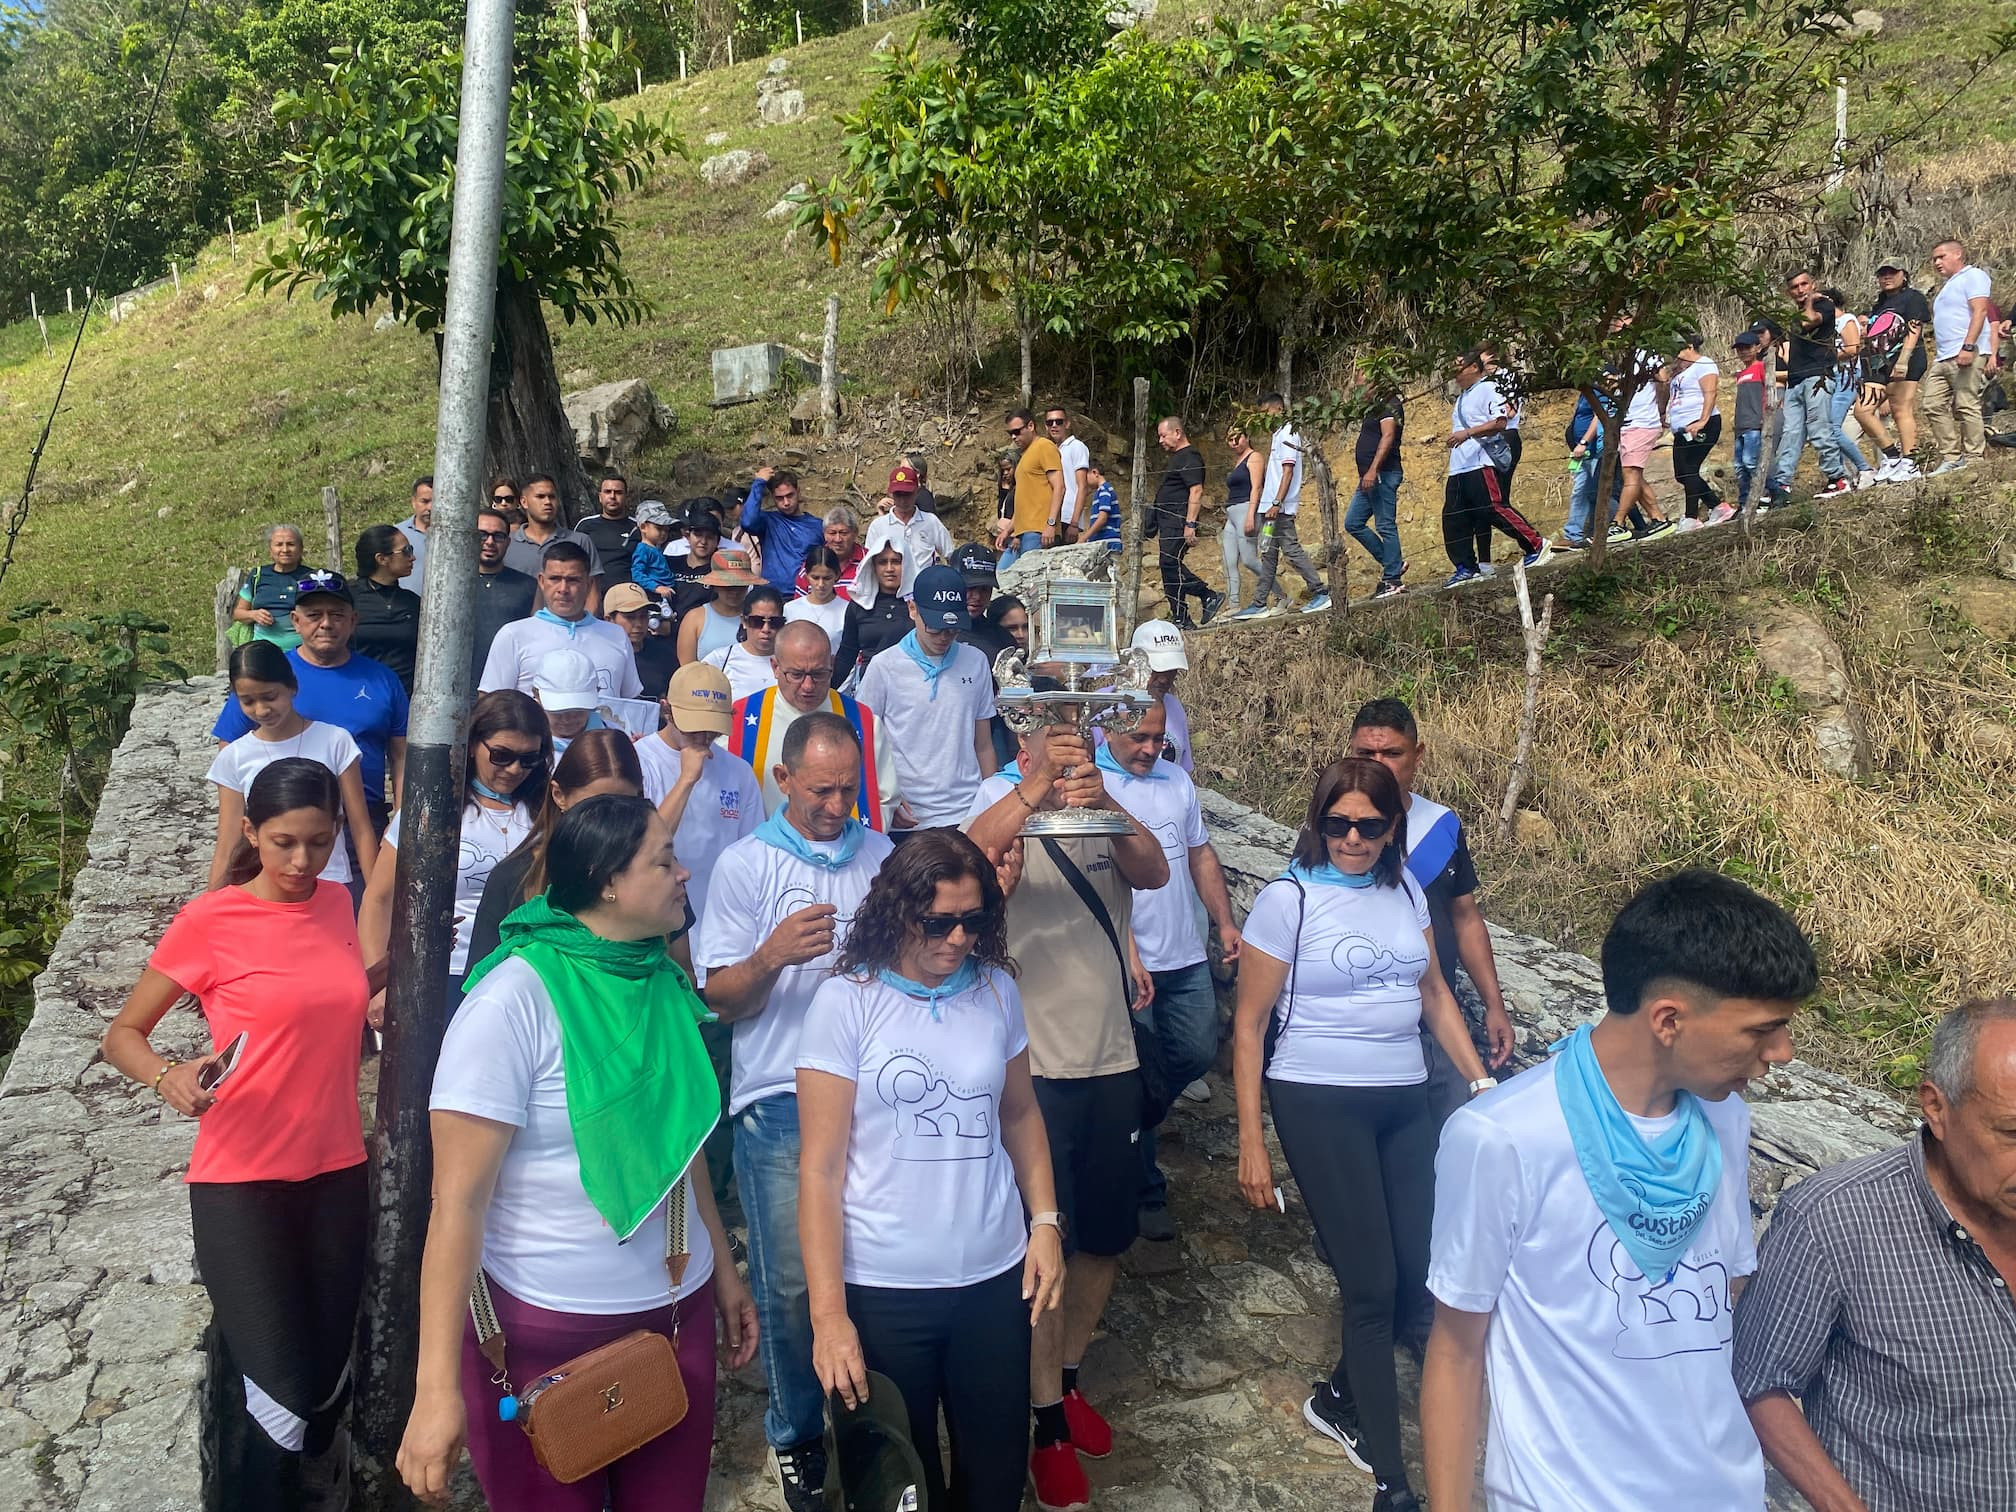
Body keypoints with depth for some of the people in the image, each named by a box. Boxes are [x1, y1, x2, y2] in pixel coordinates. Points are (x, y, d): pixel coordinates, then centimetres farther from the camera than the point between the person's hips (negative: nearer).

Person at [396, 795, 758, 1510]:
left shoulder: (662, 981, 2)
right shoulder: (514, 999, -18)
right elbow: (458, 1198, -20)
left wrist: (723, 1270, 16)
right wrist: (438, 1386, -23)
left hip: (677, 1314, 6)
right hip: (543, 1332, -5)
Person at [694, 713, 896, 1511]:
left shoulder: (882, 855, 6)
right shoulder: (745, 864, -2)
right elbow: (721, 998, -4)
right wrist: (772, 956, -25)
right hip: (782, 1106, -2)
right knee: (792, 1283, 4)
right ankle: (796, 1433, 26)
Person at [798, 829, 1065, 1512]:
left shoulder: (997, 990, 0)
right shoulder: (847, 1001, -12)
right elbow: (820, 1167, -11)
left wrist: (1045, 1222, 3)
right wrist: (828, 1314, -13)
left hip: (995, 1277, 3)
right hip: (882, 1290, -3)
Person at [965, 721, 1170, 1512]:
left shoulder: (1107, 814, 5)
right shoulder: (1003, 809, -8)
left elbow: (1153, 873, -16)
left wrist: (1107, 804, -33)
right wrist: (1039, 786, -44)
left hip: (1113, 1060, 5)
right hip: (1035, 1068, -5)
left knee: (1106, 1237, 16)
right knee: (1046, 1244, 4)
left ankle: (1067, 1380, 38)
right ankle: (1048, 1427, 19)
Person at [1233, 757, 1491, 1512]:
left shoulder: (1405, 890, 5)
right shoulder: (1287, 899, -9)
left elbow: (1434, 995, 16)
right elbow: (1248, 1027, -7)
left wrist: (1482, 1084, 9)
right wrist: (1251, 1142, -8)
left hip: (1405, 1101, 5)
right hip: (1319, 1103, -5)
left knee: (1421, 1273, 6)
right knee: (1372, 1281, -2)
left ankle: (1339, 1398, 33)